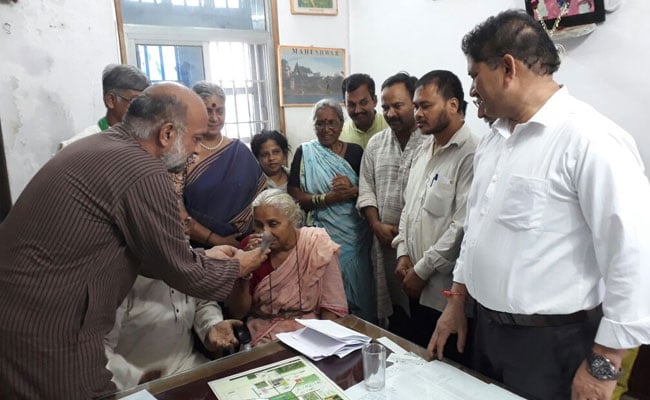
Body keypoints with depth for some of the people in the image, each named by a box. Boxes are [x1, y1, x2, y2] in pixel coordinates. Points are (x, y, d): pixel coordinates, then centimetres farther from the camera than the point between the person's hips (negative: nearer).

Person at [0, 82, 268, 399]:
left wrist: (200, 257, 17)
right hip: (45, 335, -9)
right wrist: (235, 268, 6)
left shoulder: (94, 147, 7)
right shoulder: (144, 174, -22)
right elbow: (180, 272, -11)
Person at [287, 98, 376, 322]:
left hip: (355, 233, 2)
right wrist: (328, 198, -18)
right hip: (323, 234, -1)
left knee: (360, 289, 7)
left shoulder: (355, 152, 6)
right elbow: (293, 195, -5)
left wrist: (352, 190, -16)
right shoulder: (304, 152, 2)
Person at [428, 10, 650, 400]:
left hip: (550, 342, -7)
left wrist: (603, 366, -16)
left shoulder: (590, 139, -20)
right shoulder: (496, 137, 6)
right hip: (487, 327, 7)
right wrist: (457, 299, 14)